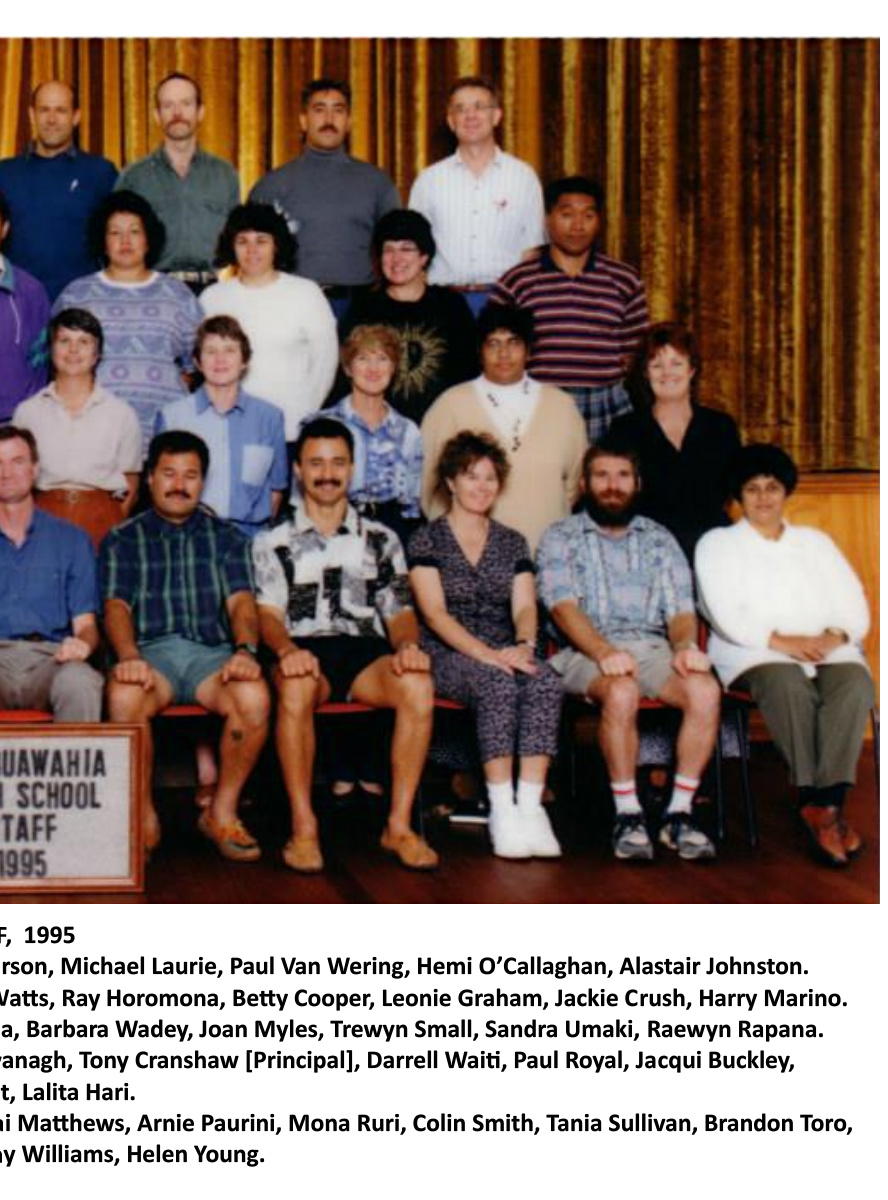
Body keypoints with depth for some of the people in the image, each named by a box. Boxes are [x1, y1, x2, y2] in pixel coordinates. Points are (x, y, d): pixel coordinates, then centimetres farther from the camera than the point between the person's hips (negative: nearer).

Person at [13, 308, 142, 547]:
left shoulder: (121, 414, 7)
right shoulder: (27, 411, 9)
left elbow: (131, 486, 9)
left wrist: (115, 528, -5)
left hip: (101, 519, 0)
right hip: (45, 518, 0)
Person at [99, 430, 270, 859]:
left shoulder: (226, 537, 20)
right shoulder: (122, 540, 17)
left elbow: (240, 601, 6)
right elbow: (116, 606, 1)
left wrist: (244, 649, -17)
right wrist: (128, 657, -21)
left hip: (211, 651, 1)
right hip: (150, 651, -1)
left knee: (254, 697, -32)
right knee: (124, 697, -36)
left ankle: (222, 812, -13)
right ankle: (143, 817, -17)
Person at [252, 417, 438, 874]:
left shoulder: (380, 540, 23)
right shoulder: (274, 543, 16)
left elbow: (399, 611, 14)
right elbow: (269, 613, 2)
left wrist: (408, 644, -10)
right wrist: (286, 649, -22)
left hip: (365, 650, 2)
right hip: (304, 649, -2)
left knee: (418, 685, -32)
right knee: (295, 688, -39)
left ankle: (399, 824, -25)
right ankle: (303, 827, -31)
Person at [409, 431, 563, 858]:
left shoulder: (512, 543, 18)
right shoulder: (427, 541, 5)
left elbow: (524, 606, 7)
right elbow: (434, 613, -7)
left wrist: (524, 644, -16)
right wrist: (484, 653, -21)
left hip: (505, 654, 4)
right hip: (448, 655, -3)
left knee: (546, 682, -30)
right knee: (498, 683, -36)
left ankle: (530, 806, -36)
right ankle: (502, 810, -35)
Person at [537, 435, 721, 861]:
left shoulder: (659, 539, 21)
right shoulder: (561, 537, 11)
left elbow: (680, 608, 11)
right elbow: (564, 606, -5)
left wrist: (686, 644, -13)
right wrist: (603, 652, -23)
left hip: (653, 647, 3)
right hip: (586, 651, -3)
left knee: (706, 690, -29)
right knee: (621, 692, -37)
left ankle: (679, 813, -20)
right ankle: (627, 816, -24)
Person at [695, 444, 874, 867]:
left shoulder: (815, 541, 27)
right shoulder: (718, 543, 15)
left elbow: (854, 608, 15)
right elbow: (728, 615, -2)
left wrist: (834, 637, -9)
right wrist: (779, 641, -17)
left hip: (827, 651, 3)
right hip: (753, 655, -3)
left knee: (854, 683, -32)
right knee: (788, 683, -38)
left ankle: (828, 801, -37)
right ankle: (815, 800, -34)